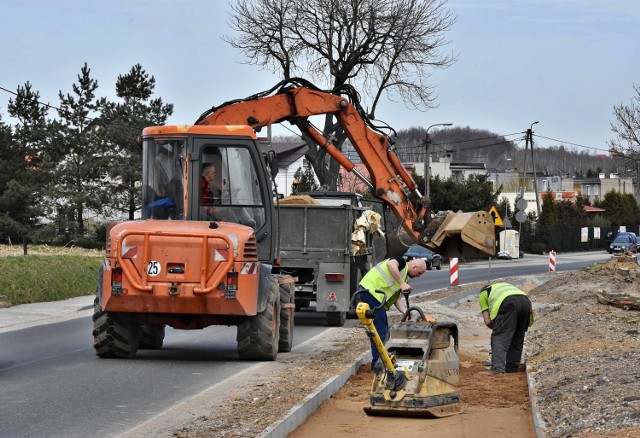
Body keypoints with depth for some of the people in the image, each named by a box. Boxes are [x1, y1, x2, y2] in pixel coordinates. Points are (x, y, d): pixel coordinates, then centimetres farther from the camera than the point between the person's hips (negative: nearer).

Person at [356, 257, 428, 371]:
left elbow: (396, 298, 18)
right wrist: (402, 283, -27)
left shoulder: (403, 276, 23)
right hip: (370, 291, -10)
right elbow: (391, 264, -28)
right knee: (379, 329, -8)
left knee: (383, 329, 17)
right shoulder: (401, 263, -3)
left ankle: (378, 361, 25)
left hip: (375, 296, 10)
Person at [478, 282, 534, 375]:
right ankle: (511, 367, 18)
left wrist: (497, 329, 34)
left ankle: (497, 368, -15)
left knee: (499, 337, -3)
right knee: (518, 338, 17)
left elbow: (488, 321, 17)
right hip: (525, 301, 6)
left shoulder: (483, 293, 28)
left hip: (509, 302, -6)